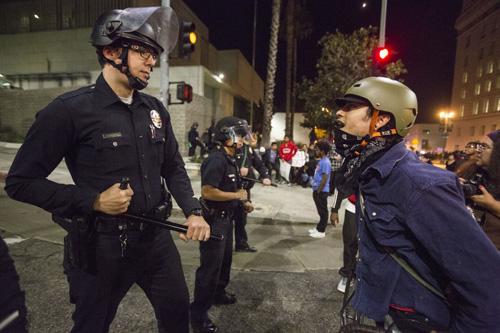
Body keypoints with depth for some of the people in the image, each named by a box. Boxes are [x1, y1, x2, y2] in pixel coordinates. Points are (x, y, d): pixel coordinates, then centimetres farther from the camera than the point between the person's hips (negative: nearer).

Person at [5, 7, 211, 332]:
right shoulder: (69, 110, -14)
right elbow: (21, 182, -9)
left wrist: (193, 211, -4)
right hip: (103, 244, -4)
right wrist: (94, 201, -20)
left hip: (157, 236, 5)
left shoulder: (156, 110, 3)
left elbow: (174, 168, 8)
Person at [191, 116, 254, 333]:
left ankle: (219, 294, 46)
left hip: (226, 218, 10)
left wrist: (244, 202, 8)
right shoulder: (216, 159, -22)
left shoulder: (230, 160, 10)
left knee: (225, 259, 24)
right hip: (214, 220, -10)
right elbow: (207, 192, -31)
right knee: (210, 266, 0)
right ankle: (198, 315, 17)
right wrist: (237, 195, -21)